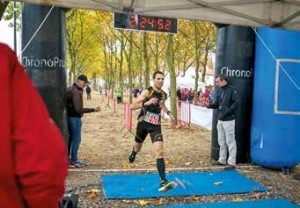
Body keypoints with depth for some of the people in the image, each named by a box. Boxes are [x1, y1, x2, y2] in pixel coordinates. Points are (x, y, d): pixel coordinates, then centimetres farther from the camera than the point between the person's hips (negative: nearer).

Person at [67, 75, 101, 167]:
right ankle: (74, 160, 7)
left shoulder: (70, 88, 10)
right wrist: (93, 110, -26)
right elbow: (78, 109, -26)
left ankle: (67, 158, 24)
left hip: (69, 116, 10)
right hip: (75, 118, -10)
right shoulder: (76, 92, -20)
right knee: (76, 139, -1)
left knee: (70, 138, 15)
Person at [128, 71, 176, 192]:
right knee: (138, 147, 20)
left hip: (156, 125, 2)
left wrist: (168, 113, 18)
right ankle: (133, 153, 60)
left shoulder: (163, 95, 5)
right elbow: (132, 106, -20)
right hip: (143, 123, -2)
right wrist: (146, 103, -33)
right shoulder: (147, 92, -12)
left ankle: (163, 181, -20)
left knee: (159, 151, -15)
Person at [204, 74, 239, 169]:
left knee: (230, 141, -2)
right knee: (221, 141, 16)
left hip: (228, 120, -8)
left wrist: (228, 111, -21)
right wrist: (209, 105, -4)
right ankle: (222, 160, 27)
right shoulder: (219, 92, 11)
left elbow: (236, 102, -16)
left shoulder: (231, 91, -10)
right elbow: (216, 104, 13)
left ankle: (232, 162, 5)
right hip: (220, 120, 8)